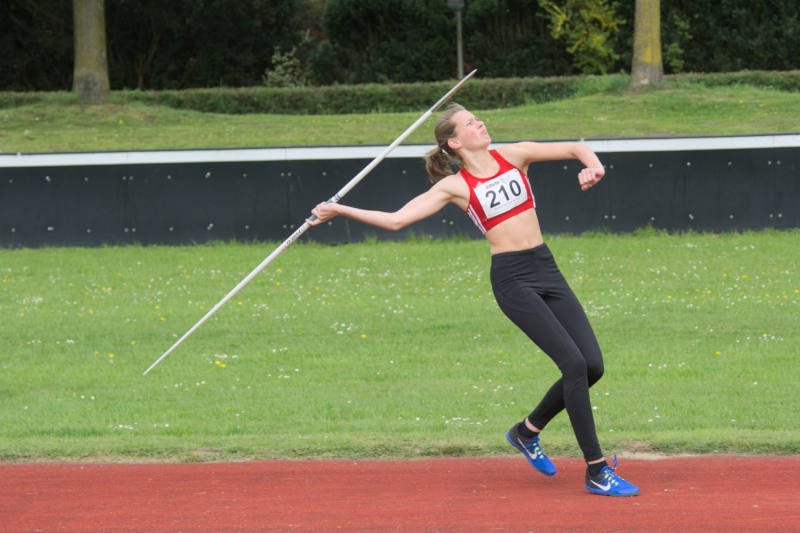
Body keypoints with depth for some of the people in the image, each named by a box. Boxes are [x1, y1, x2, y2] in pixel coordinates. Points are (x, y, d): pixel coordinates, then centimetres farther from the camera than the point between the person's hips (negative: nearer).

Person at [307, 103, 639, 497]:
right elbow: (396, 219, 0)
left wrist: (593, 165, -14)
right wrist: (339, 211, -5)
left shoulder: (514, 155, 11)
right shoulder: (456, 186, 1)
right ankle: (596, 471, -10)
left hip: (547, 271, 5)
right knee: (574, 363, -16)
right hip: (512, 279, -5)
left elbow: (575, 149, 8)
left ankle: (528, 431, 23)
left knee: (592, 366, -1)